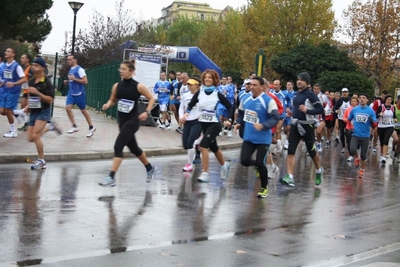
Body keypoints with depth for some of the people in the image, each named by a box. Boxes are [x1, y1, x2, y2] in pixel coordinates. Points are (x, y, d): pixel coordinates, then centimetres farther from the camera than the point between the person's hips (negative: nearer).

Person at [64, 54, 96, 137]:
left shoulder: (79, 69, -14)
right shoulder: (71, 69, 13)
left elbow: (85, 81, -20)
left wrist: (74, 79, -21)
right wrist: (68, 82, 7)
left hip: (79, 94, -8)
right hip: (71, 93, 8)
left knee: (83, 110, 2)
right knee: (68, 108, -8)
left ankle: (91, 127, 17)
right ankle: (75, 126, -1)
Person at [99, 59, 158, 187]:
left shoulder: (138, 86, -12)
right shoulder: (117, 86, 1)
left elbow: (152, 98, 0)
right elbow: (112, 100, 14)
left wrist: (147, 112, -13)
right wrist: (107, 105, -8)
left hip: (133, 120, -6)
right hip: (122, 120, 6)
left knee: (118, 146, -16)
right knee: (133, 148, 18)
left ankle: (111, 177, -14)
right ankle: (150, 168, 41)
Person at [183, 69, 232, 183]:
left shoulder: (217, 94, -8)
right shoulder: (199, 92, -1)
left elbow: (229, 106, 0)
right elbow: (191, 104, 6)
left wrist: (229, 120, -10)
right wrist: (187, 112, -14)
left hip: (214, 124, -5)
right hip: (203, 124, 5)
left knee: (203, 146, -20)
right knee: (213, 148, 19)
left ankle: (205, 173, -13)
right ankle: (224, 165, 46)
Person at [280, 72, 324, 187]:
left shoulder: (310, 94, -11)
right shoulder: (296, 94, 10)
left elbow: (320, 109, -15)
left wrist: (307, 110, -26)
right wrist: (292, 113, 9)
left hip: (307, 126, -6)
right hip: (295, 125, 6)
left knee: (311, 151, 11)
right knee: (290, 151, -9)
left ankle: (319, 171, 38)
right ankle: (290, 178, -14)